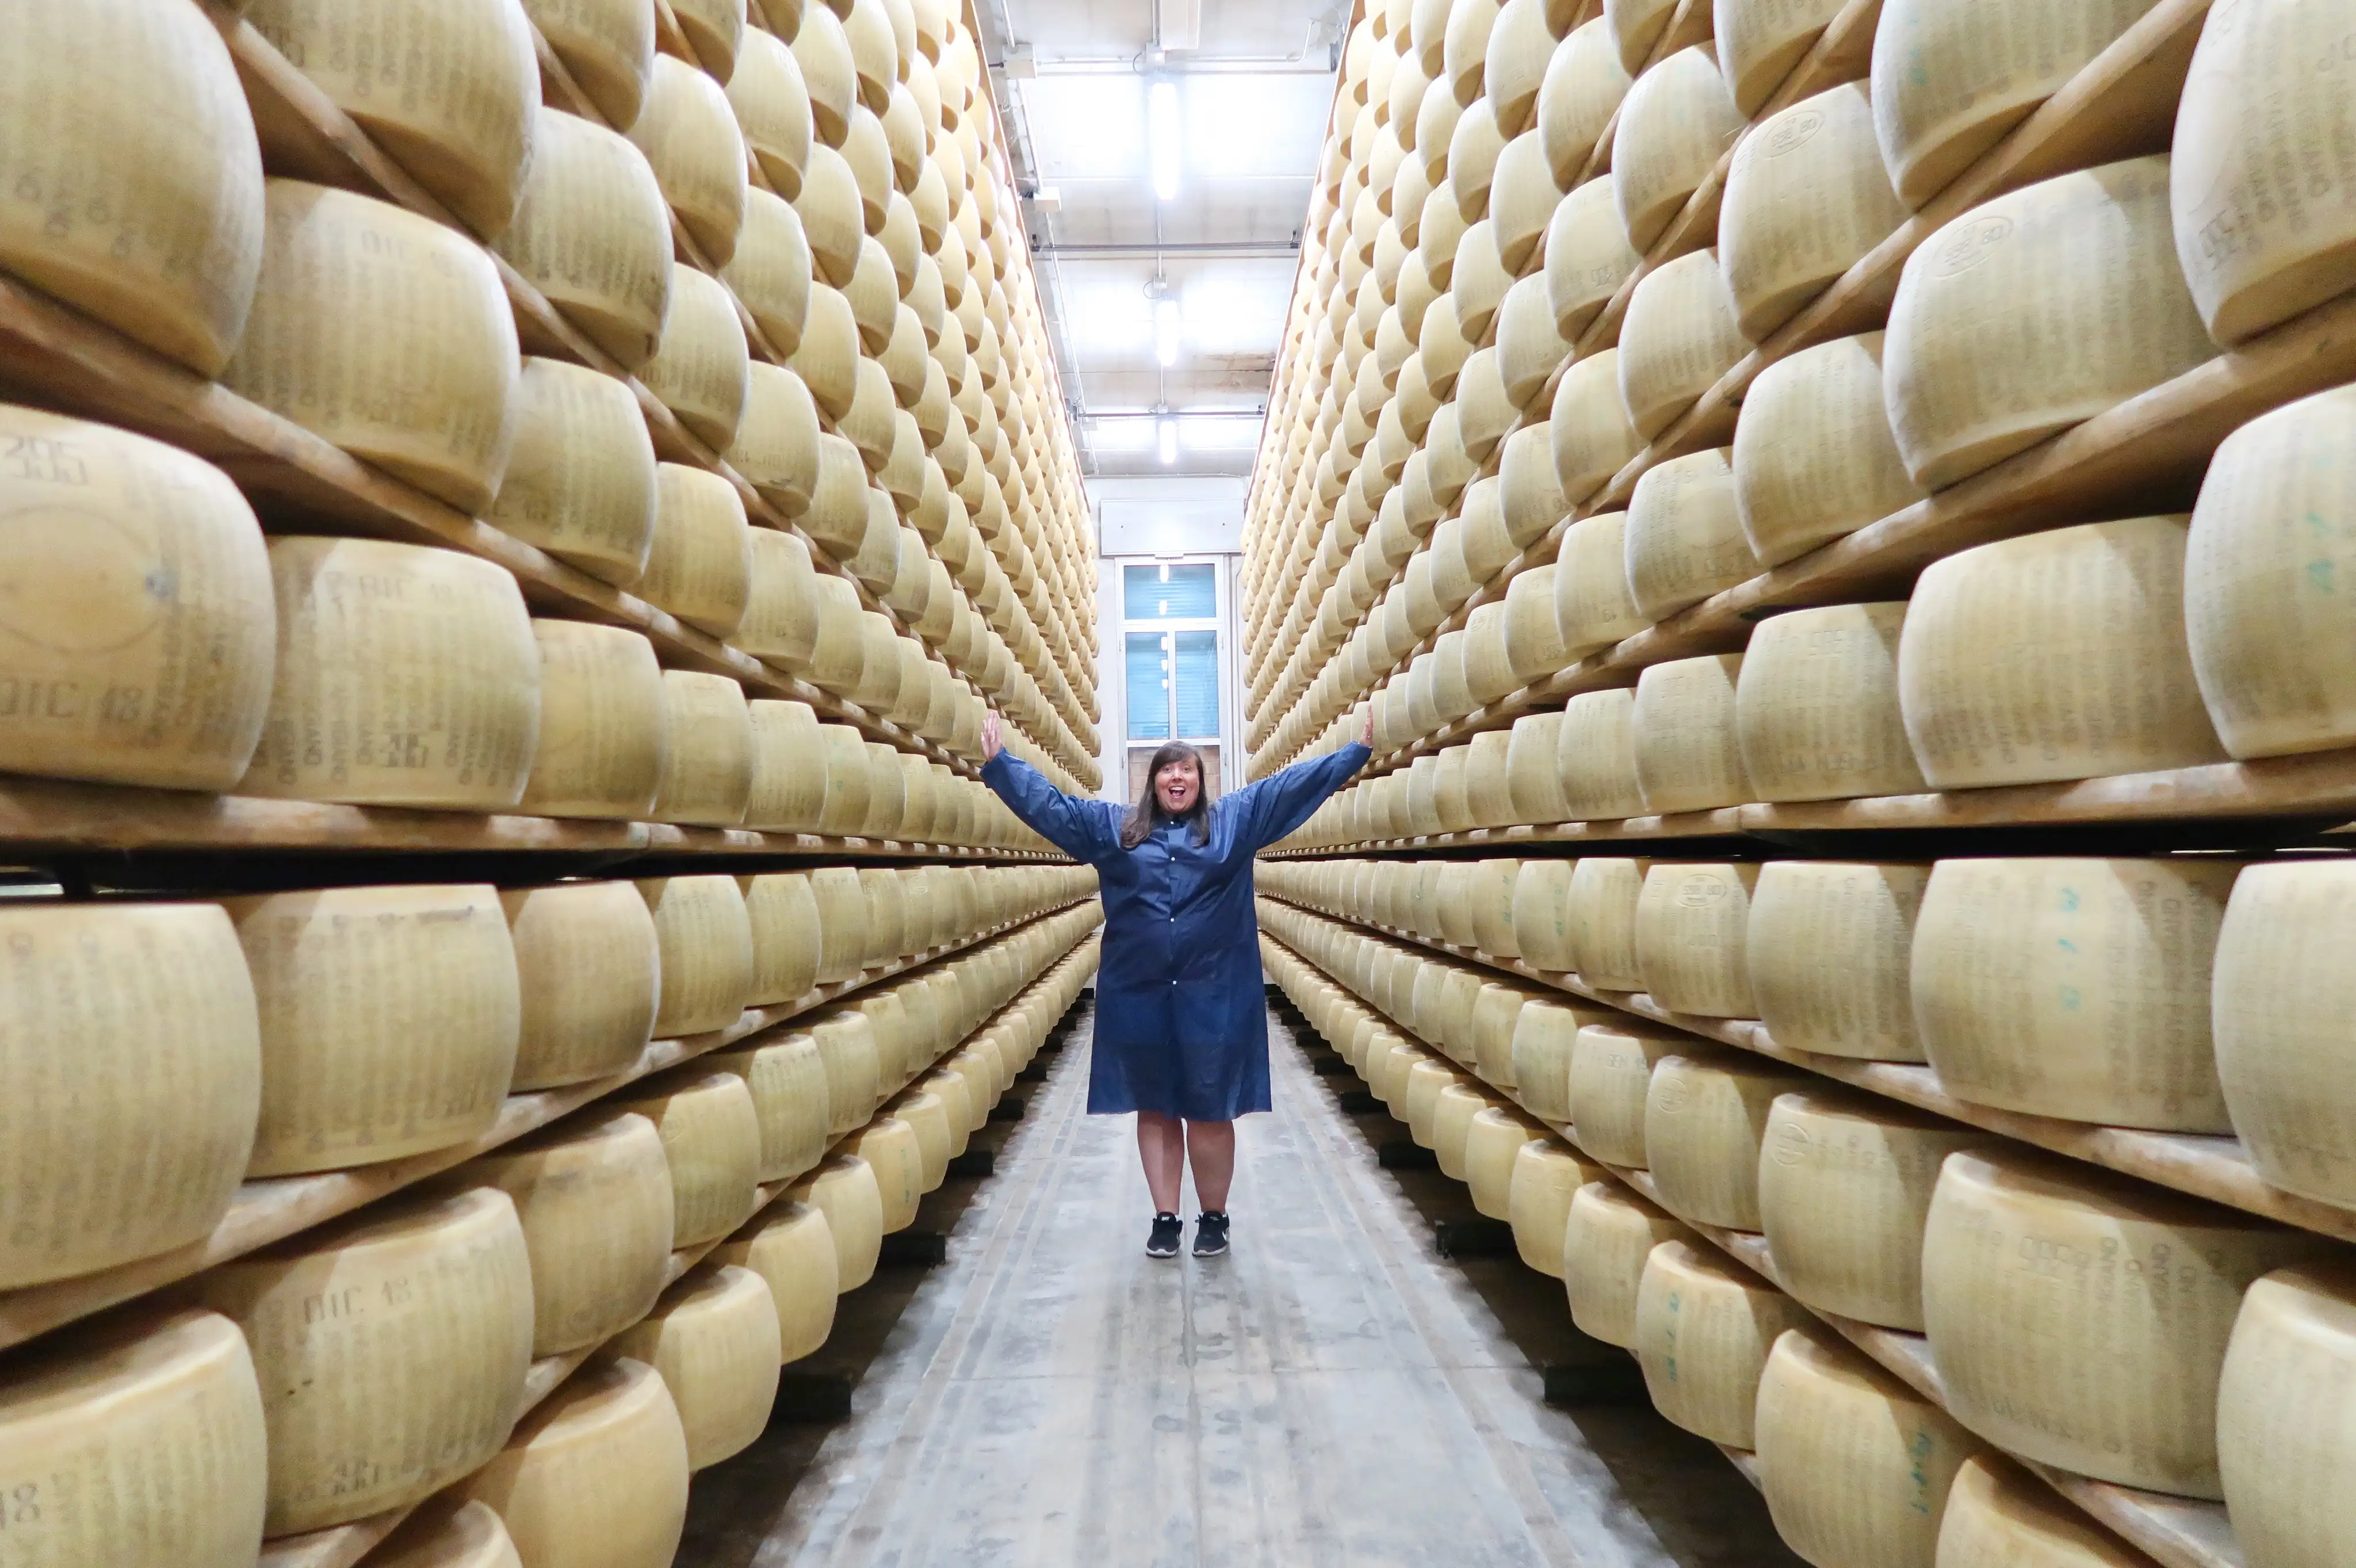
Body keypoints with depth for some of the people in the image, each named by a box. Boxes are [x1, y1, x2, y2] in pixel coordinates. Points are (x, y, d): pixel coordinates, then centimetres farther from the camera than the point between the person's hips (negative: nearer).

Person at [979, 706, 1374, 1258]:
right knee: (1154, 1109, 10)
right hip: (1139, 994, 2)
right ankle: (1165, 1217, 22)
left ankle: (1214, 1217, 21)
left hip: (1213, 993, -1)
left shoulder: (1235, 819, 8)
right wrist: (999, 762, 6)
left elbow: (1294, 783, 4)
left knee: (1210, 1110, 4)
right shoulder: (1112, 825, 11)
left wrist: (1357, 751, 0)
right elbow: (1047, 800, 11)